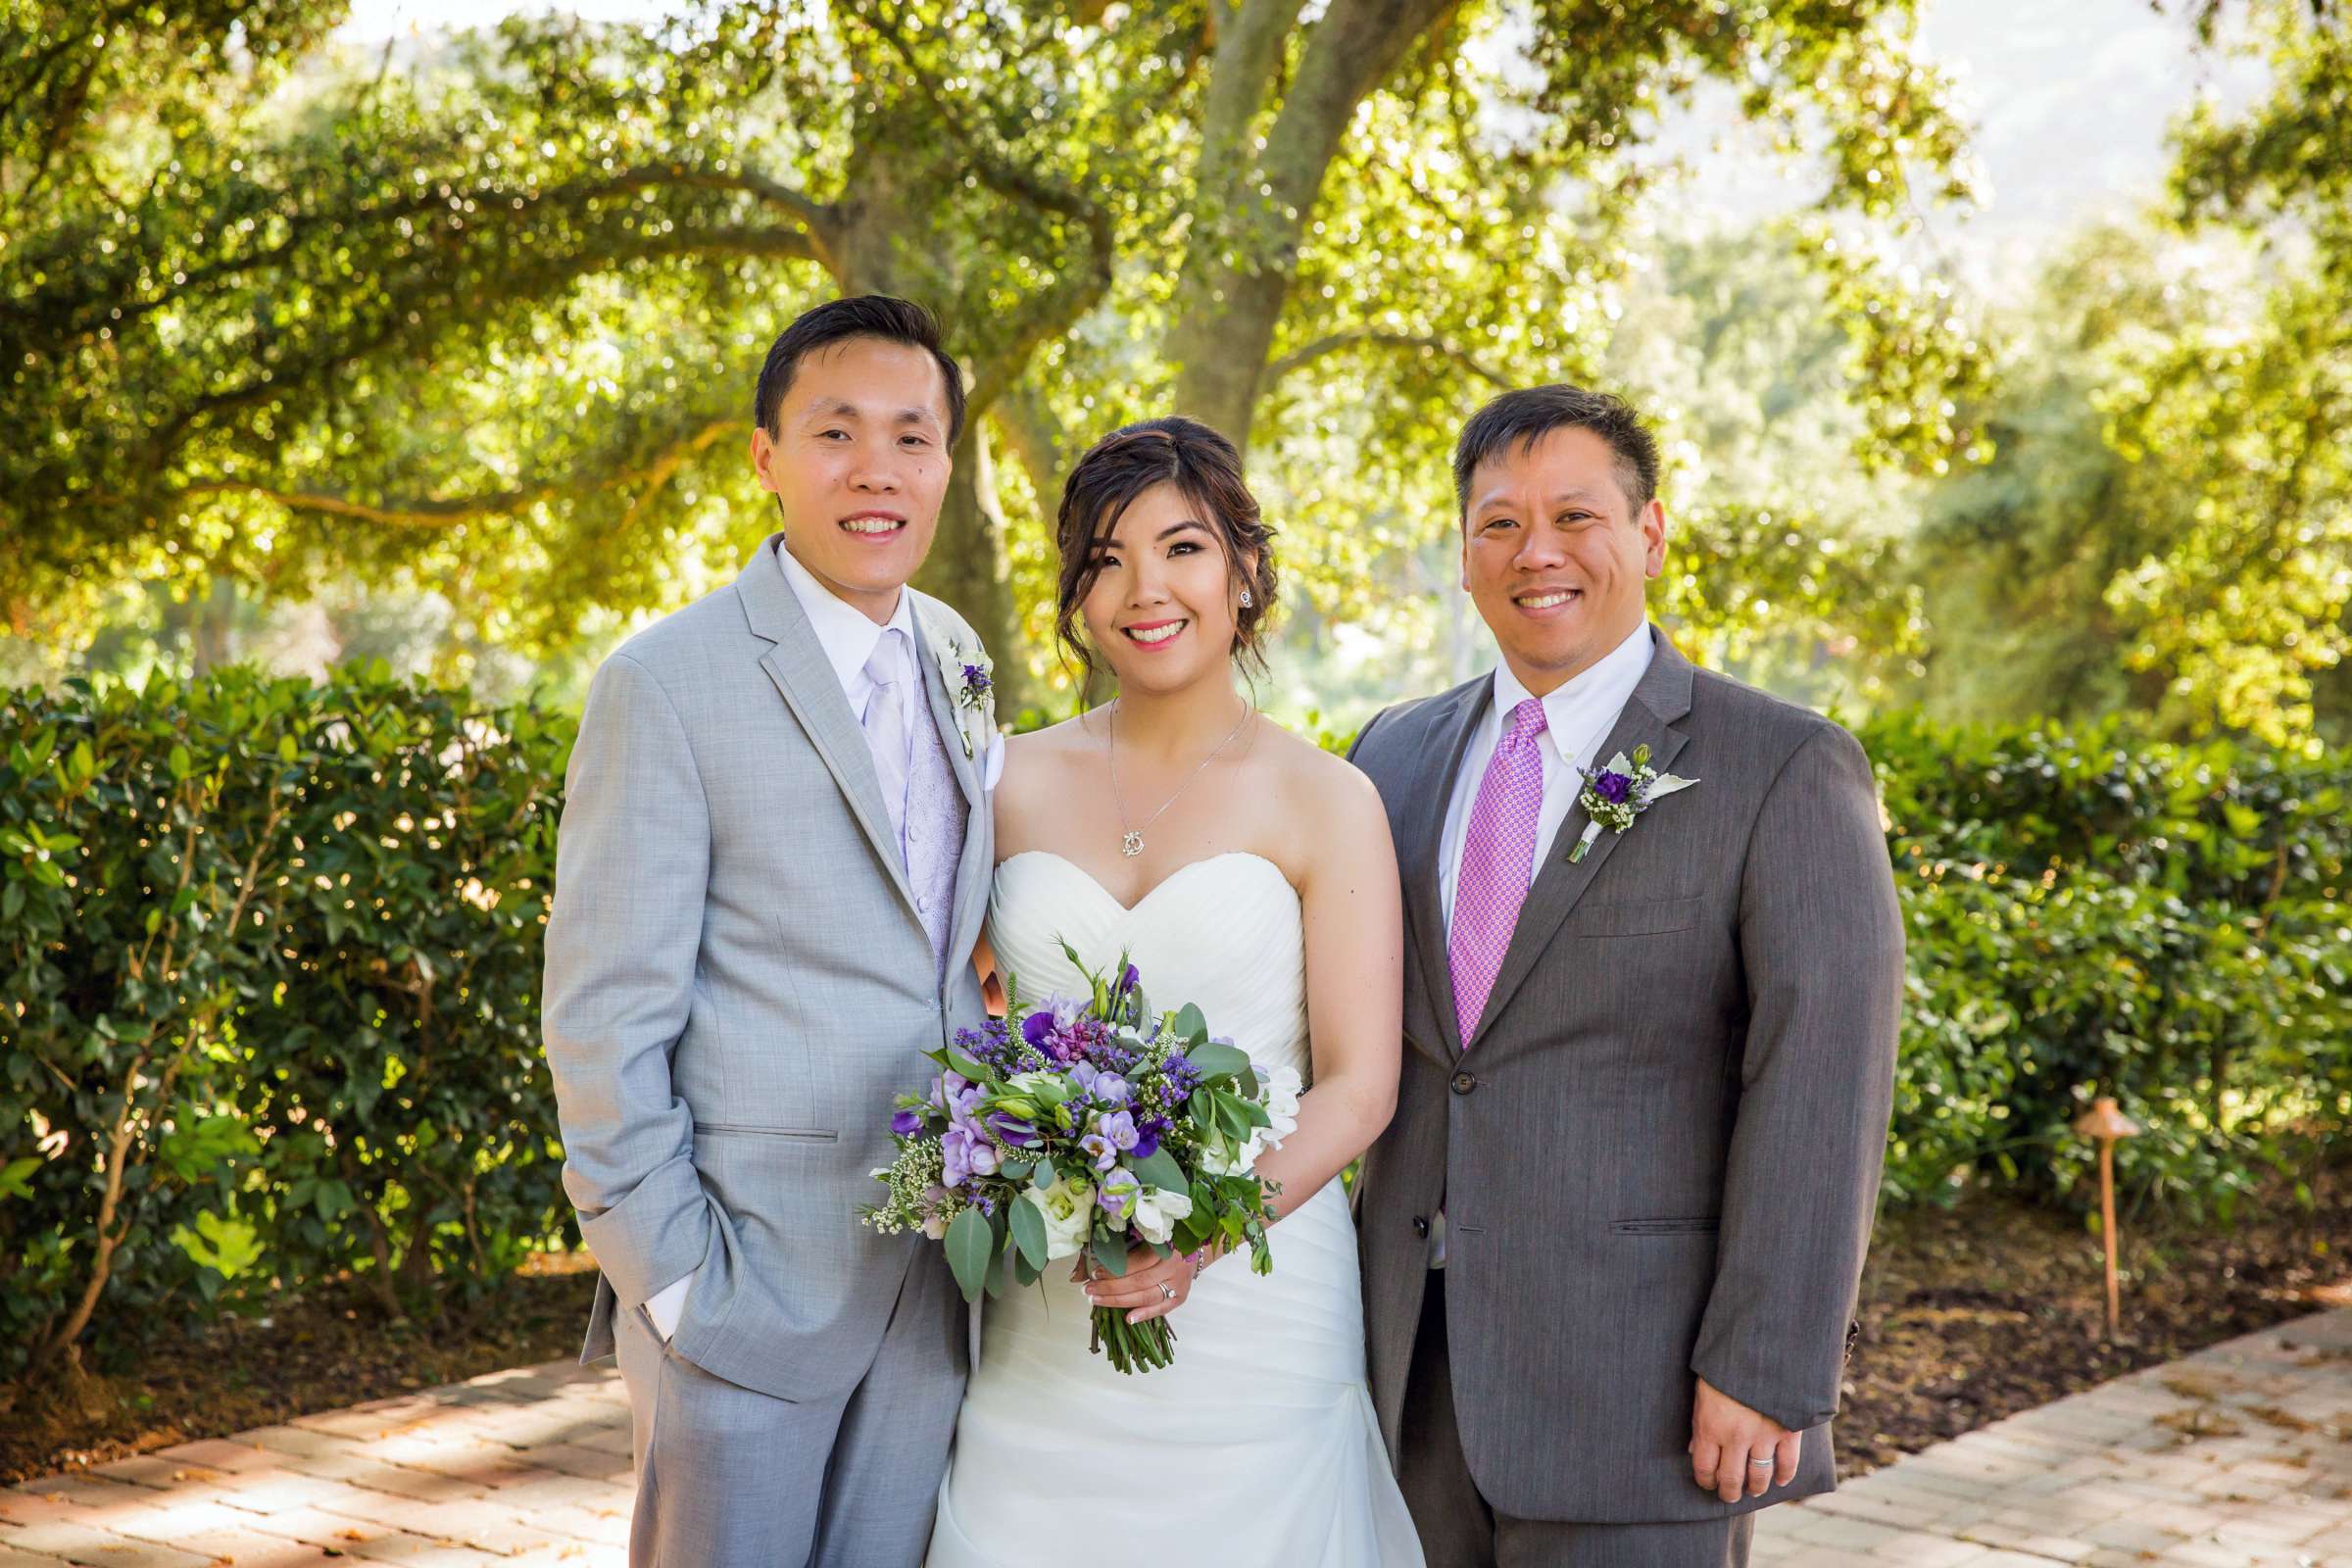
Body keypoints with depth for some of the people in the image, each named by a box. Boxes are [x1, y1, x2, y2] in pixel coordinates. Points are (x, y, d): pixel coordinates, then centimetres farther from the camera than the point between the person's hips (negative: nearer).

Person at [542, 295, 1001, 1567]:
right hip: (752, 1268, -6)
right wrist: (669, 1277, -15)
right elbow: (603, 1019, -12)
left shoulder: (955, 663, 10)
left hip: (934, 1274, 6)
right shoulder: (669, 683, -10)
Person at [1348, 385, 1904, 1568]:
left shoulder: (1786, 772, -5)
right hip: (1413, 1374, 5)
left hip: (1638, 1390, -5)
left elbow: (1818, 1094, -11)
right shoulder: (1395, 757, 12)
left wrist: (1765, 1376, -16)